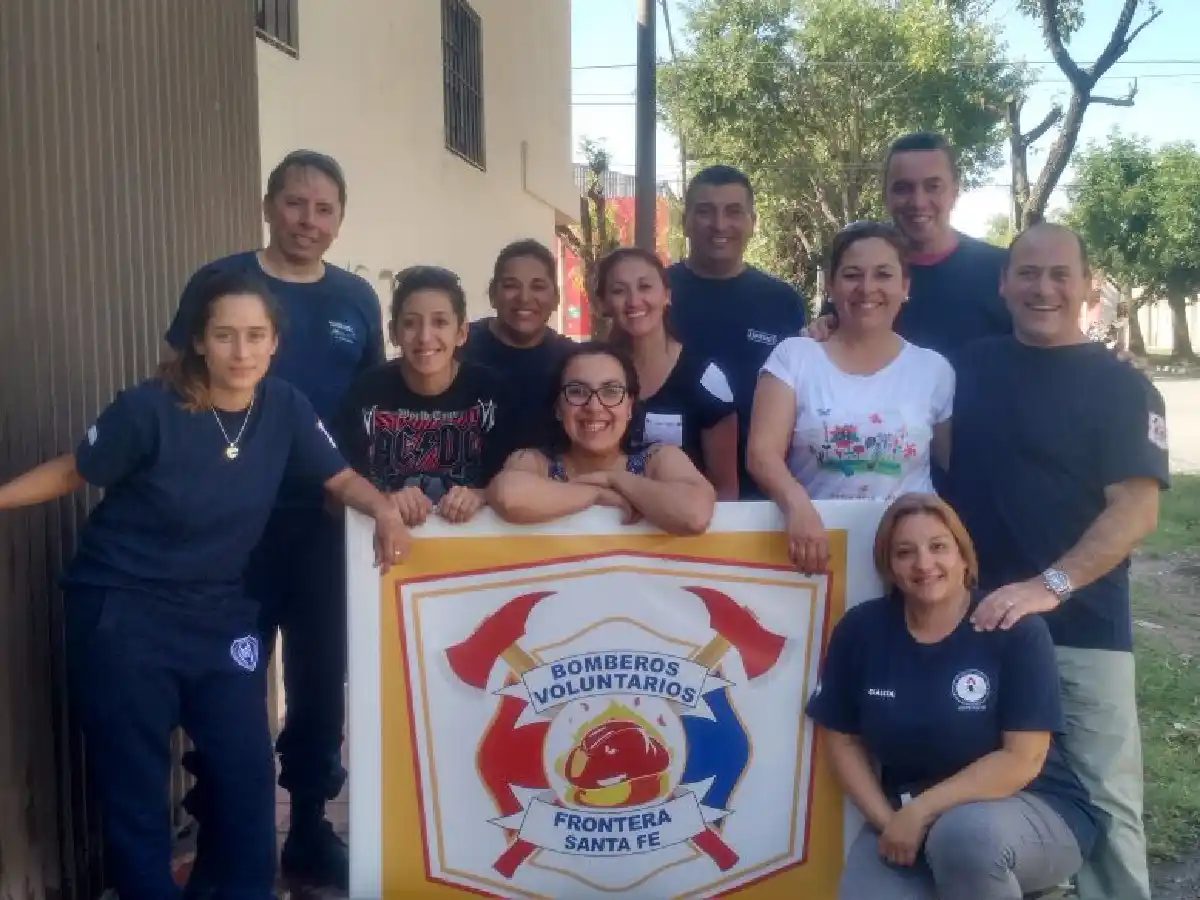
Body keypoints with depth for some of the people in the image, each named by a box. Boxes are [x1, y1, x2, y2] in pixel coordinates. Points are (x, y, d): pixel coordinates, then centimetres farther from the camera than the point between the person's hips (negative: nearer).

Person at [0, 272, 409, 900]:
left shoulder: (285, 408, -8)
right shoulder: (149, 408, -18)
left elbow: (340, 479, 1)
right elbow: (71, 473, -3)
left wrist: (384, 511, -18)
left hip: (218, 613, 4)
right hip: (121, 612, -3)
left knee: (248, 769, 7)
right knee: (133, 782, 7)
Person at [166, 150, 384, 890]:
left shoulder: (358, 299, 7)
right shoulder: (218, 283, -4)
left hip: (327, 520, 3)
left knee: (322, 675, 12)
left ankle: (310, 827, 29)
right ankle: (217, 838, 22)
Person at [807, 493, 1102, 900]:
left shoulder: (1015, 630, -14)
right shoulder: (861, 630, -4)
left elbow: (1023, 759, -17)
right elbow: (842, 739, 4)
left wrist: (922, 811, -21)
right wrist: (887, 819, -9)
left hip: (1033, 808, -2)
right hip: (904, 814, 3)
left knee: (965, 835, -36)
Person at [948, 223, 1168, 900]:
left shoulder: (1121, 387, -2)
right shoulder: (973, 367, 9)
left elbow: (1137, 510, -11)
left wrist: (1051, 585, -24)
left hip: (1082, 629, -3)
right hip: (976, 615, 4)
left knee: (1105, 797, 1)